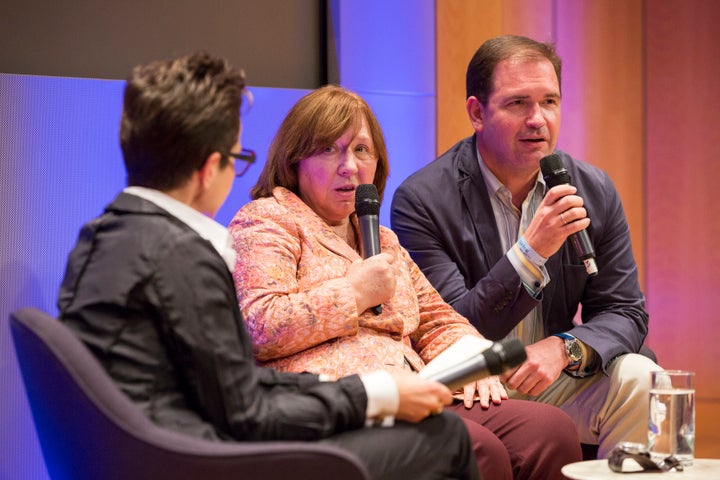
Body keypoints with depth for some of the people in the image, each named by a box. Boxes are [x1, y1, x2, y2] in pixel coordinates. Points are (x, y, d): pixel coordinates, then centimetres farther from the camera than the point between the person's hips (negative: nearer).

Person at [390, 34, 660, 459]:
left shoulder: (595, 191, 2)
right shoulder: (421, 200, -12)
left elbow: (625, 312, 4)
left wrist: (564, 348, -19)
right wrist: (531, 252, -27)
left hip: (555, 378, 5)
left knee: (640, 379, -21)